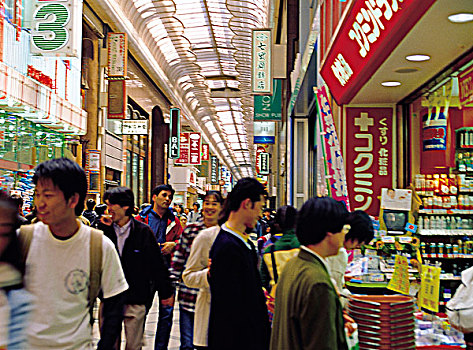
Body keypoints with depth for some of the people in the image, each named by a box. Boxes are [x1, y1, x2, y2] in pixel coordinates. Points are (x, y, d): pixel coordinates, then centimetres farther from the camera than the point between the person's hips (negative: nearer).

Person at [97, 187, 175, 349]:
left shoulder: (143, 231, -5)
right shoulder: (105, 229, 3)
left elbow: (157, 264, -1)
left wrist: (166, 292, 3)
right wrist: (103, 227, -14)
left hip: (135, 301, -2)